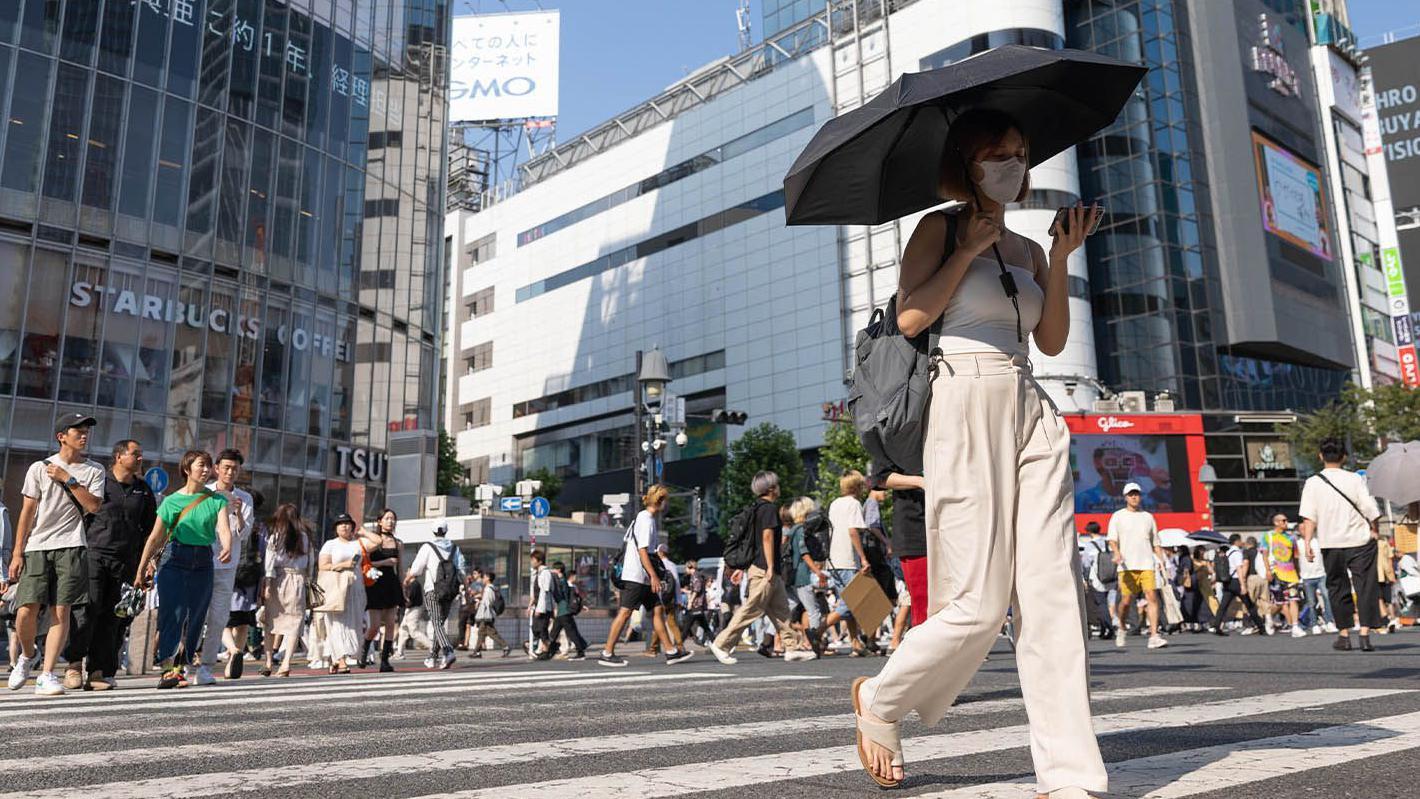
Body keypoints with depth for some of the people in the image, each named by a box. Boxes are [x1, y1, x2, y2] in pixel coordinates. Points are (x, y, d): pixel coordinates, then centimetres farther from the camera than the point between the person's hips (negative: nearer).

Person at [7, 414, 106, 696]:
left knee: (61, 610, -6)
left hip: (70, 548, 0)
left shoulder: (94, 470, 9)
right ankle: (28, 655, 23)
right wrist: (17, 553, 2)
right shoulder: (39, 468, 7)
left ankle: (46, 675, -2)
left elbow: (93, 506, -4)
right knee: (27, 610, -7)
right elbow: (27, 511, 5)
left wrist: (68, 479, -8)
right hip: (36, 547, 0)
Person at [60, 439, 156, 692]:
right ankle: (73, 664, 3)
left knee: (112, 619, 2)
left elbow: (150, 528, 19)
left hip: (126, 562, 3)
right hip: (94, 554, -3)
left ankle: (98, 672, 7)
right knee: (86, 611, -12)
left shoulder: (143, 491, 15)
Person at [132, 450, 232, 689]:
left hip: (203, 562, 2)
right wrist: (141, 570, 6)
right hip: (174, 559, -2)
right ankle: (167, 668, -15)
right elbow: (155, 537, 7)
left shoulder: (217, 500, 5)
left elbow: (224, 529, -9)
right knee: (173, 613, -13)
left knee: (195, 618, 4)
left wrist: (227, 548, -31)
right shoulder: (171, 501, 3)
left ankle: (182, 669, 14)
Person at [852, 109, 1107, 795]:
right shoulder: (939, 229, 6)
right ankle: (879, 698, 19)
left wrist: (1060, 260, 3)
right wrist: (967, 251, -8)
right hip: (966, 403, -6)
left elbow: (1053, 340, 12)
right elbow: (910, 317, -8)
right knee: (980, 602, -7)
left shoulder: (1027, 249, 21)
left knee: (1054, 593, -3)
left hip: (1032, 413, 6)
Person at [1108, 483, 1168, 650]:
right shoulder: (1118, 516, 7)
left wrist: (1161, 560, 9)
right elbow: (1112, 539, -3)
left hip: (1147, 564, 2)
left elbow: (1155, 542, 21)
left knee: (1152, 597, -13)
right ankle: (1121, 629, 24)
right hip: (1127, 566, -2)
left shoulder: (1148, 517, 16)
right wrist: (1117, 553, -21)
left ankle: (1154, 636, -14)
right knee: (1126, 600, -2)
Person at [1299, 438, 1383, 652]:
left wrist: (1307, 541, -10)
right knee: (1366, 586, 3)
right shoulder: (1355, 479, -4)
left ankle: (1344, 635, 17)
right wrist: (1375, 531, 11)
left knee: (1338, 587, 13)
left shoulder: (1312, 483, -4)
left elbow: (1309, 517, -10)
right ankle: (1365, 634, -4)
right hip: (1360, 541, -1)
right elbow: (1370, 510, -4)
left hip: (1331, 543, 1)